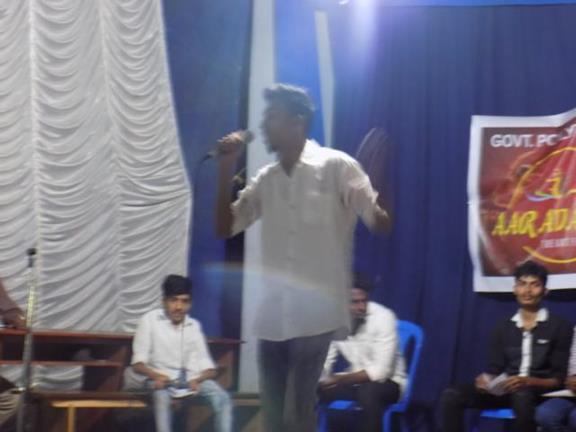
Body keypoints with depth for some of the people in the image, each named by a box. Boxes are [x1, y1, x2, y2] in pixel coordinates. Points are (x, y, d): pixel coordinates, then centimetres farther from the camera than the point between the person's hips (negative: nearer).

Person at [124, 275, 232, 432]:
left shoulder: (194, 326, 7)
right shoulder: (150, 320, -4)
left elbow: (208, 368, 1)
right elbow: (138, 362, -8)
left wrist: (197, 380, -23)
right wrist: (156, 376, -30)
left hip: (189, 377, 4)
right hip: (160, 377, -3)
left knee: (222, 398, -22)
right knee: (162, 394, -38)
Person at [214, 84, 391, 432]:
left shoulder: (336, 166, -5)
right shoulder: (266, 179, 12)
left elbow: (382, 222, -8)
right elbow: (225, 228, 12)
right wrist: (226, 169, 3)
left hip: (315, 314, -6)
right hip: (272, 317, 6)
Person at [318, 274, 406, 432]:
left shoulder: (383, 317, -20)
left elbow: (380, 371, -25)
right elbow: (324, 363, -8)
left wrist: (339, 379, -27)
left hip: (386, 382, -4)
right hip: (353, 380, 4)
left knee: (368, 392, -36)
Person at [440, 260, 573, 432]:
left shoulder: (560, 327, 2)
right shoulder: (503, 328, 16)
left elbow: (560, 378, -3)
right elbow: (494, 369, 13)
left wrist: (528, 382, -21)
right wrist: (486, 379, -11)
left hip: (540, 391, -5)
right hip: (504, 389, 5)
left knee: (522, 396, -42)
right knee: (452, 396, -18)